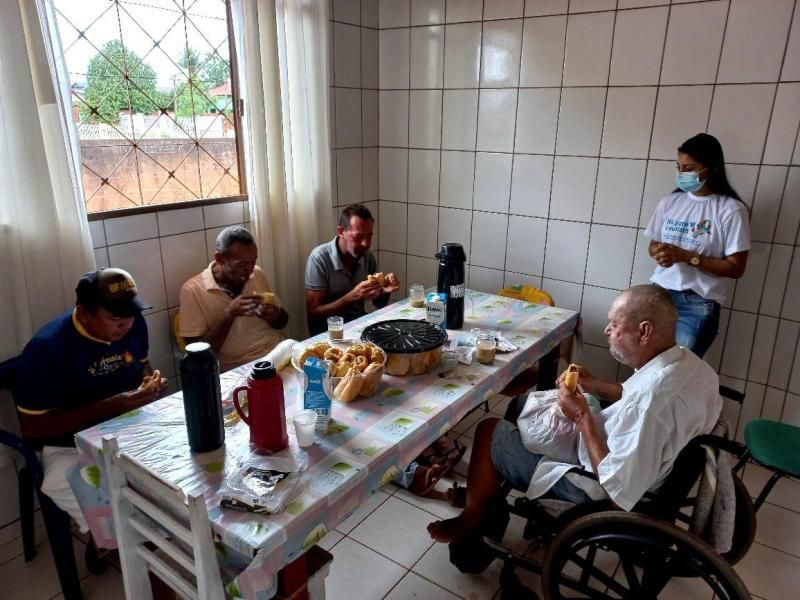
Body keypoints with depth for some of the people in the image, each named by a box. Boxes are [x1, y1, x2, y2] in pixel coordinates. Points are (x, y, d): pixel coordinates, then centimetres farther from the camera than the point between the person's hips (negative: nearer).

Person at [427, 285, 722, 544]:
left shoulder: (653, 399, -38)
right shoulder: (687, 361, -9)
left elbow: (620, 490, -32)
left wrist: (583, 418, -24)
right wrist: (596, 385, -2)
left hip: (601, 489, -9)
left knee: (489, 431, 0)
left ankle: (470, 523, 24)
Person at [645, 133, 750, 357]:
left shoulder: (731, 210, -8)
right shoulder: (670, 202, 6)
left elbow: (735, 268, -9)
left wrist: (686, 256, -18)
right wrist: (658, 253, -9)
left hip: (698, 305, -4)